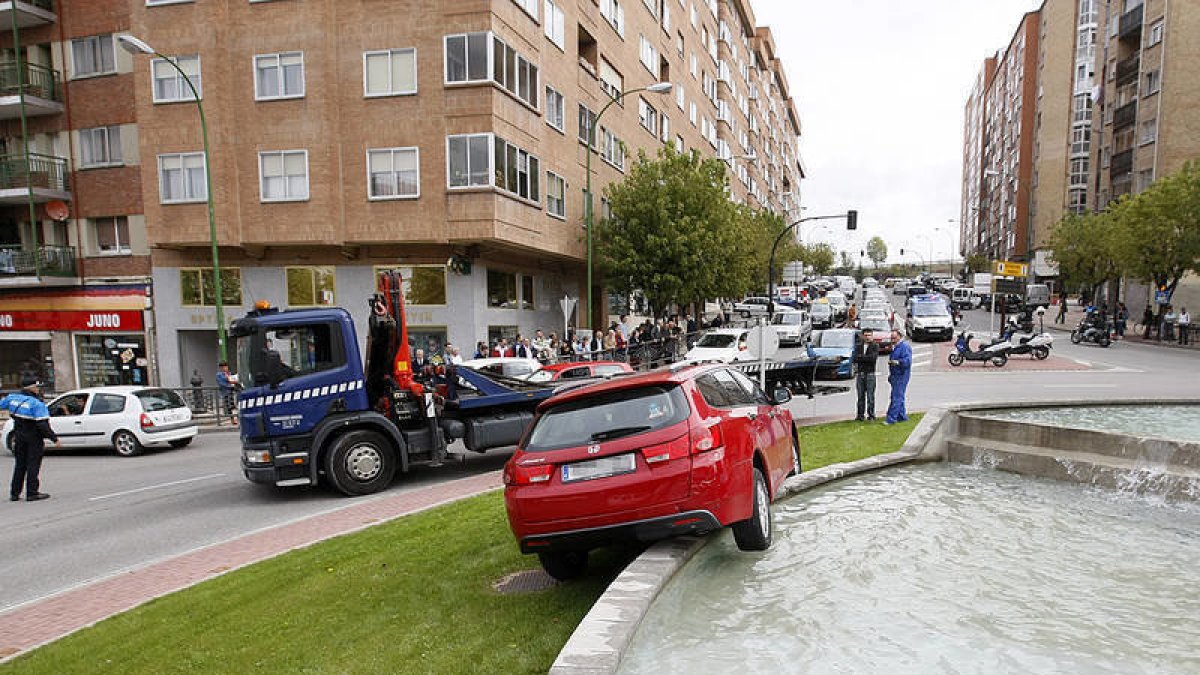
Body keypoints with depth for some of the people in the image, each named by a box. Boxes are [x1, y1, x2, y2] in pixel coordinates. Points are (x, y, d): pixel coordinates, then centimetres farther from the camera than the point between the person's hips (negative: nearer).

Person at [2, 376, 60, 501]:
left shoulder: (12, 397, 1)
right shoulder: (37, 403, -18)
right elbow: (43, 425, -23)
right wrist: (55, 439, -19)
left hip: (19, 436, 7)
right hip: (33, 437, -7)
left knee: (19, 465, 16)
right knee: (33, 465, 0)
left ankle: (14, 493, 21)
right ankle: (32, 493, 3)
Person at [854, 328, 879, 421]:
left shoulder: (875, 346, 2)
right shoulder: (858, 346, 12)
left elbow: (874, 358, -15)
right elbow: (855, 358, -2)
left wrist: (861, 357, -9)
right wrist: (867, 358, -11)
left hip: (870, 373, -3)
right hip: (860, 373, 3)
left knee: (870, 395, -4)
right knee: (860, 395, 6)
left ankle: (871, 415, 4)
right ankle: (860, 415, 11)